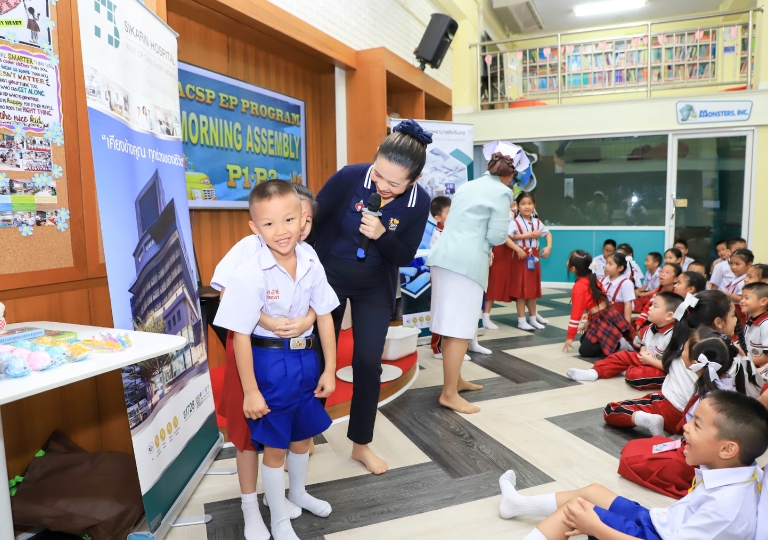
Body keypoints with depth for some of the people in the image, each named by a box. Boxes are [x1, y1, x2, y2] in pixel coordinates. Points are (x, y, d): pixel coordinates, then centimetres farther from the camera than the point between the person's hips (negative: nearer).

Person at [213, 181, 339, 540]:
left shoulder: (311, 265, -8)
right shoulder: (251, 275, -22)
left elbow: (324, 317, 0)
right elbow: (241, 336, -18)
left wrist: (329, 369, 2)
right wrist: (251, 391, -14)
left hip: (305, 359, 5)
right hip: (270, 364, -5)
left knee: (303, 433, 23)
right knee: (274, 445, 10)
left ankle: (298, 493, 51)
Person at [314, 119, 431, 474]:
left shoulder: (419, 203, -18)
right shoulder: (349, 177, -24)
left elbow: (405, 257, -11)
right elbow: (312, 220, -13)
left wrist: (382, 235, -31)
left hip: (376, 287, 1)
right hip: (327, 277, -1)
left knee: (368, 363, 2)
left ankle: (361, 445, 22)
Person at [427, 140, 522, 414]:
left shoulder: (467, 186, 21)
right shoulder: (501, 192, -2)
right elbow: (497, 237, -5)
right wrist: (506, 221, 14)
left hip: (444, 257, 8)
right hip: (466, 262, -8)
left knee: (452, 327, 16)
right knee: (460, 330, -4)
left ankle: (455, 380, 30)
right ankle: (449, 394, 0)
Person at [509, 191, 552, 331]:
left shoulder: (537, 222, 8)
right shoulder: (515, 222, -10)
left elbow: (548, 233, 21)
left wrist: (549, 247, 6)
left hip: (534, 257, 6)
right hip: (521, 257, -5)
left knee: (533, 288, 12)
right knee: (521, 289, -1)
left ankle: (533, 318, 23)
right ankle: (521, 320, 6)